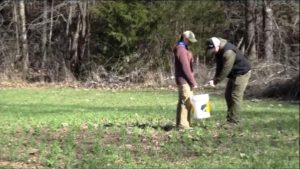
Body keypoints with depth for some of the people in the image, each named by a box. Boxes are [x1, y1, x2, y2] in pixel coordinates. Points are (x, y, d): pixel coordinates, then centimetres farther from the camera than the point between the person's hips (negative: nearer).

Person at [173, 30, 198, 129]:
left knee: (182, 102, 13)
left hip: (183, 81, 10)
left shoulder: (183, 49, 18)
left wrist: (191, 81, 16)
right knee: (187, 102, -10)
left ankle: (180, 123, 18)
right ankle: (183, 124, -9)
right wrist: (193, 82, -16)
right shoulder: (181, 50, -15)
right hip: (184, 81, -10)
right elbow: (186, 68, -19)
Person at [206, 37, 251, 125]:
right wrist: (215, 78, -4)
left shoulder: (228, 51, -31)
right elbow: (219, 66, 9)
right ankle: (229, 118, 18)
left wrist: (216, 81, -26)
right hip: (234, 74, 10)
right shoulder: (218, 51, 1)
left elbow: (226, 69, -31)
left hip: (242, 73, -10)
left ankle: (233, 121, -11)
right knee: (228, 95, 11)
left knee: (235, 96, -13)